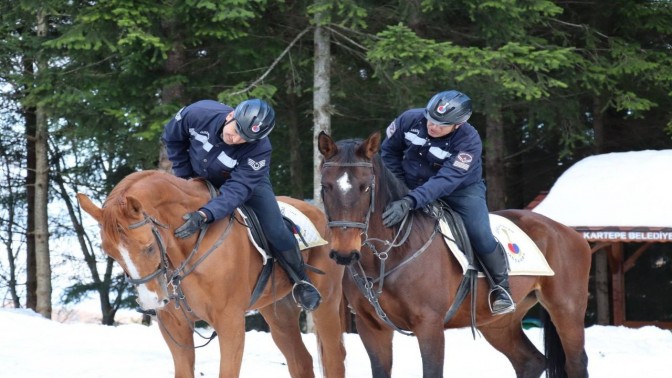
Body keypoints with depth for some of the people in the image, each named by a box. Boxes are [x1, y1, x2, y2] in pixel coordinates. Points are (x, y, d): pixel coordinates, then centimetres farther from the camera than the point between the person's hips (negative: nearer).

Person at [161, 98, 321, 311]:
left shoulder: (259, 150, -38)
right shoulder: (199, 113, -35)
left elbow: (237, 189, -45)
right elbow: (172, 138, -12)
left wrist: (204, 215, -59)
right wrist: (184, 175, -12)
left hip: (248, 182, -3)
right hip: (200, 180, 3)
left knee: (276, 232, -14)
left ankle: (301, 282, 8)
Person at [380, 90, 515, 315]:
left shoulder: (469, 142, -29)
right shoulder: (410, 120, -19)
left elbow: (446, 181, -39)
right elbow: (389, 151, -1)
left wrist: (409, 202, -51)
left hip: (461, 190, -4)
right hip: (413, 187, 4)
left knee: (480, 235, -21)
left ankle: (501, 287, -1)